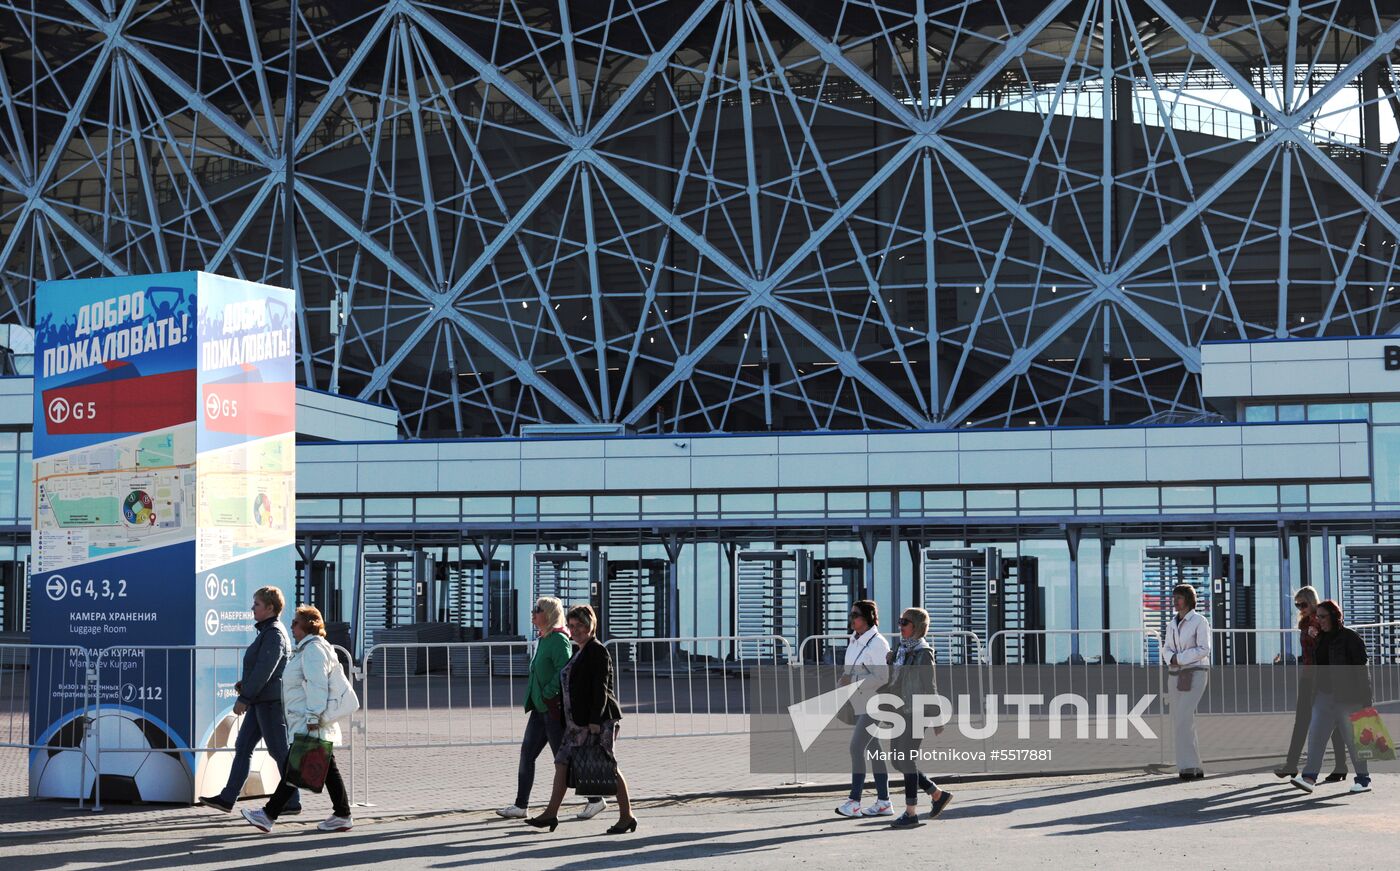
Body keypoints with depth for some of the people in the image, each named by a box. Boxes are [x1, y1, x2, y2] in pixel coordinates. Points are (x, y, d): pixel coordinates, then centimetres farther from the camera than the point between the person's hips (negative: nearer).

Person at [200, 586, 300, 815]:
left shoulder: (274, 633, -15)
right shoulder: (267, 631, 16)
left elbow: (264, 670, -21)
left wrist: (244, 697, -20)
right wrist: (245, 684, 10)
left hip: (270, 701, -10)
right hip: (261, 701, 10)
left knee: (279, 751, -4)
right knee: (242, 747, 9)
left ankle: (292, 803, 3)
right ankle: (227, 799, 11)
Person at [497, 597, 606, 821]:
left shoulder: (558, 640, -16)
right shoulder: (544, 639, 13)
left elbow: (564, 672, -25)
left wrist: (547, 694, -22)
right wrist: (533, 698, 17)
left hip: (554, 708, -9)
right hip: (540, 708, 9)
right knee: (526, 754, 6)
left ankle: (595, 800, 8)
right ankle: (520, 805, 10)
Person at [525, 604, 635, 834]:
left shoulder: (597, 651, -10)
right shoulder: (580, 652, 17)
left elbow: (601, 688, -16)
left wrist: (595, 721, -21)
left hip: (599, 720, -10)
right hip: (579, 722, 10)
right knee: (562, 762, 6)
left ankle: (626, 816, 2)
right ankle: (551, 813, 9)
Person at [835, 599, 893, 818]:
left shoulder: (877, 644, -16)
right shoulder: (854, 640, 11)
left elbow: (882, 677, -22)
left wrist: (853, 681, -23)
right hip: (860, 703, 9)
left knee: (856, 747, -14)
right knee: (874, 749, 11)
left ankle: (854, 801, -13)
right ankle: (883, 802, 16)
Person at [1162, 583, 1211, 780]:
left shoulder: (1200, 621, -9)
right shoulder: (1172, 624, 13)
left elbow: (1204, 650, -15)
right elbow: (1167, 649, 10)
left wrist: (1180, 658, -16)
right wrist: (1172, 658, -12)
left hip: (1195, 674, -7)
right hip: (1175, 675, 7)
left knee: (1184, 719, -19)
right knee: (1180, 722, 3)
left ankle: (1189, 767, -16)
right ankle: (1194, 768, 9)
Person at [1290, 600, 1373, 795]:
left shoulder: (1350, 638, -9)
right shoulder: (1321, 639, 13)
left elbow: (1361, 669, -11)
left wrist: (1365, 700, -15)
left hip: (1347, 696, -6)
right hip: (1325, 695, 6)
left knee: (1353, 738, 2)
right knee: (1316, 734, -7)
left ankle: (1363, 779, 15)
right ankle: (1309, 777, -13)